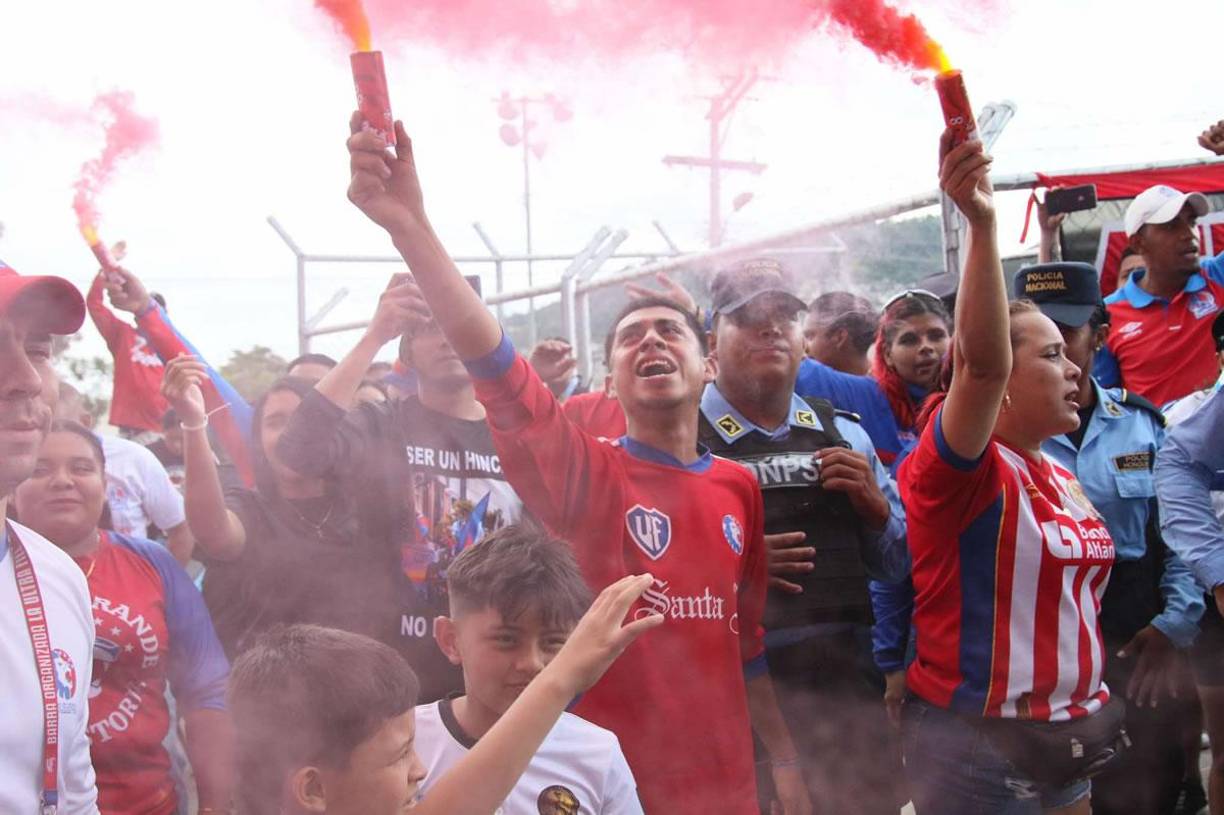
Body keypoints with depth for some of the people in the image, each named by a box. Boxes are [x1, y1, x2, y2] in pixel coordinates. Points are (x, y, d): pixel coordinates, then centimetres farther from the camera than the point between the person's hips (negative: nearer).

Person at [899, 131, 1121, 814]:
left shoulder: (1064, 480, 11)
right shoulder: (958, 470, -15)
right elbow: (983, 363, -34)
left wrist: (1095, 706, 15)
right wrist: (982, 224, -42)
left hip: (1071, 738, 8)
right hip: (977, 750, -8)